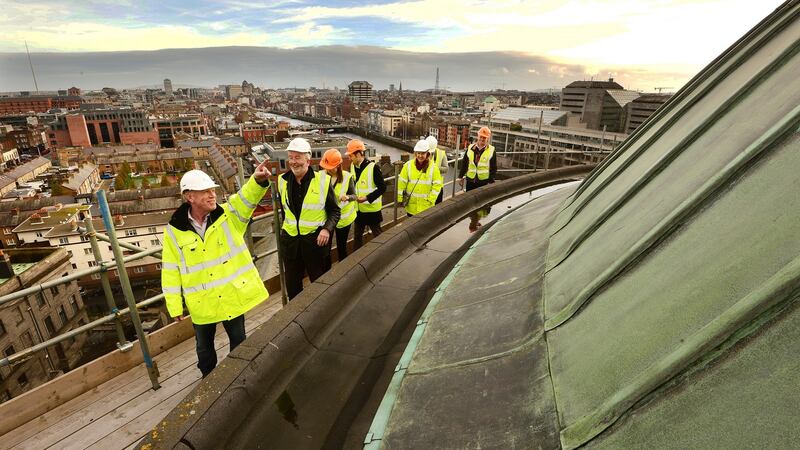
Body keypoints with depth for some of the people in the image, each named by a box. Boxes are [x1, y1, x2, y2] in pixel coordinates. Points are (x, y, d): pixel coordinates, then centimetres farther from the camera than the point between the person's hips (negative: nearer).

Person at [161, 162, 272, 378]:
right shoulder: (174, 231, -10)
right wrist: (175, 306, -2)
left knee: (238, 339, 17)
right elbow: (170, 271, -4)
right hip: (201, 302, 0)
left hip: (233, 295, 0)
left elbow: (246, 198, -29)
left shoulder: (228, 216, -9)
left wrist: (258, 181, -51)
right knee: (204, 345, 21)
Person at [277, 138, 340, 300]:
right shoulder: (283, 181, 3)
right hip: (290, 240, 4)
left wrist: (327, 228, -18)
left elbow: (335, 210, -4)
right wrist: (288, 227, 14)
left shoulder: (322, 180, -9)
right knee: (292, 283, 16)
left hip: (316, 239, -3)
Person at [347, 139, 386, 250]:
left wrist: (367, 198, -24)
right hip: (358, 209, 6)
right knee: (357, 236, 16)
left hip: (372, 209, -6)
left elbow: (382, 187, -18)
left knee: (377, 235, 10)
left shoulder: (373, 167, -19)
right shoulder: (352, 167, 2)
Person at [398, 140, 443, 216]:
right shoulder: (408, 165, -2)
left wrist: (430, 200, -12)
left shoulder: (433, 167, -5)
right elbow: (401, 182, 0)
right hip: (411, 204, 2)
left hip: (426, 205, -1)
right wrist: (399, 198, -2)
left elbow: (437, 185, -5)